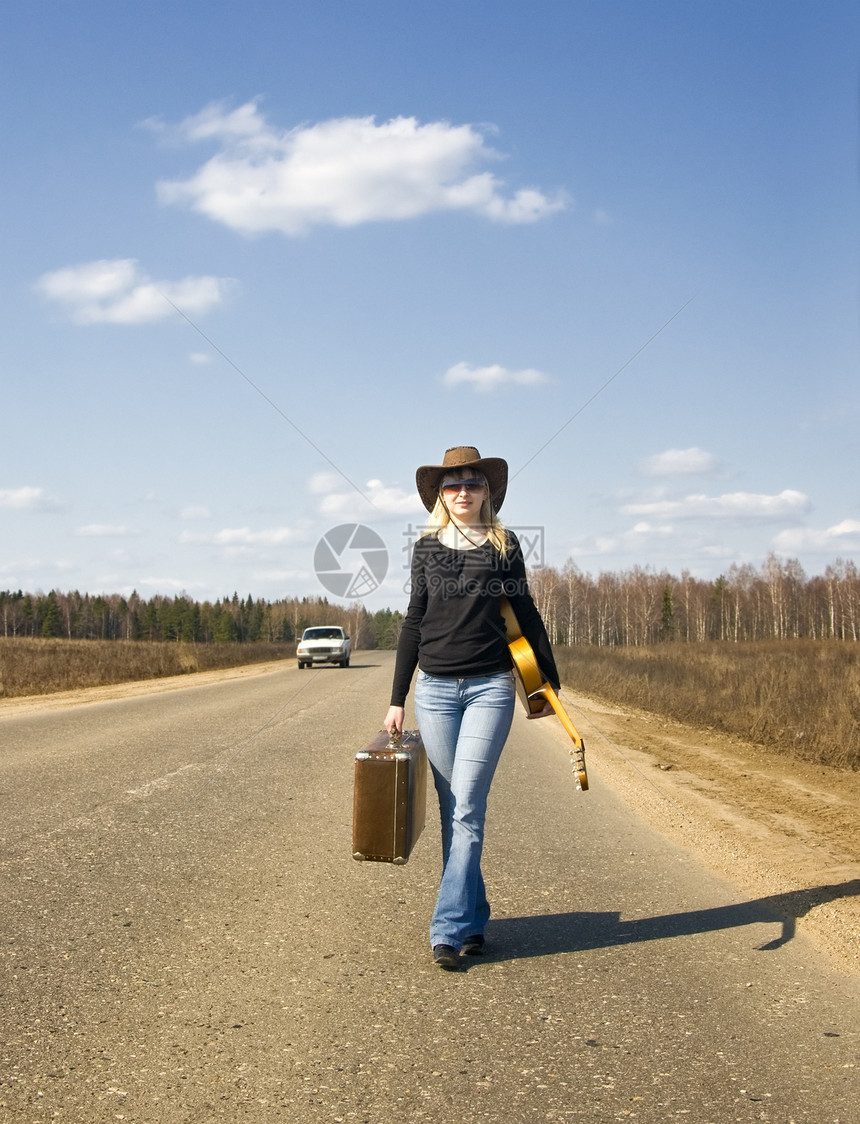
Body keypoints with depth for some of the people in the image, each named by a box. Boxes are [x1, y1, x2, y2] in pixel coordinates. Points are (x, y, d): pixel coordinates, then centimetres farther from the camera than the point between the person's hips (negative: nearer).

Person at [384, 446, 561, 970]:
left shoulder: (505, 545, 4)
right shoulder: (427, 549, 7)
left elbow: (525, 614, 10)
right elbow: (414, 623, 9)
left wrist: (548, 682, 10)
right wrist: (397, 700, 7)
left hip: (491, 687, -2)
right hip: (436, 689, 2)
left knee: (467, 808, -9)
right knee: (455, 810, 6)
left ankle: (448, 930, -6)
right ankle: (474, 919, 18)